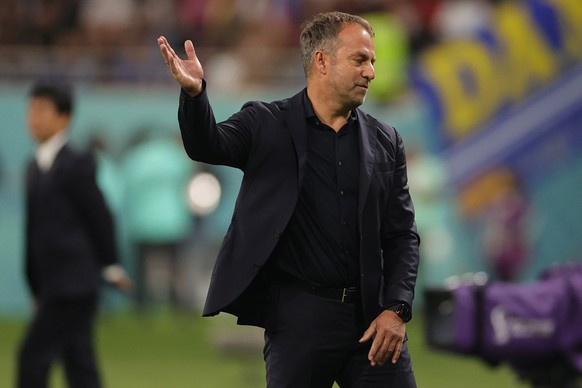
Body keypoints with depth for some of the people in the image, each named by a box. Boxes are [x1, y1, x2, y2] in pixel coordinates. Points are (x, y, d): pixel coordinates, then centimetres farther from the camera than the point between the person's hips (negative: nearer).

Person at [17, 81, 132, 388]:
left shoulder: (76, 164, -10)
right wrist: (37, 290, 15)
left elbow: (99, 216, -7)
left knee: (33, 355, -11)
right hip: (53, 287, 8)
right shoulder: (35, 167, 14)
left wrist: (110, 267, 0)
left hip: (73, 283, -8)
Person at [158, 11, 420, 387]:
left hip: (372, 318, 3)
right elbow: (209, 146, -15)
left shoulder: (386, 142, 9)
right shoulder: (267, 125, 2)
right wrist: (194, 92, -36)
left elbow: (402, 236, 9)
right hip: (298, 318, -3)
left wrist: (396, 310, -5)